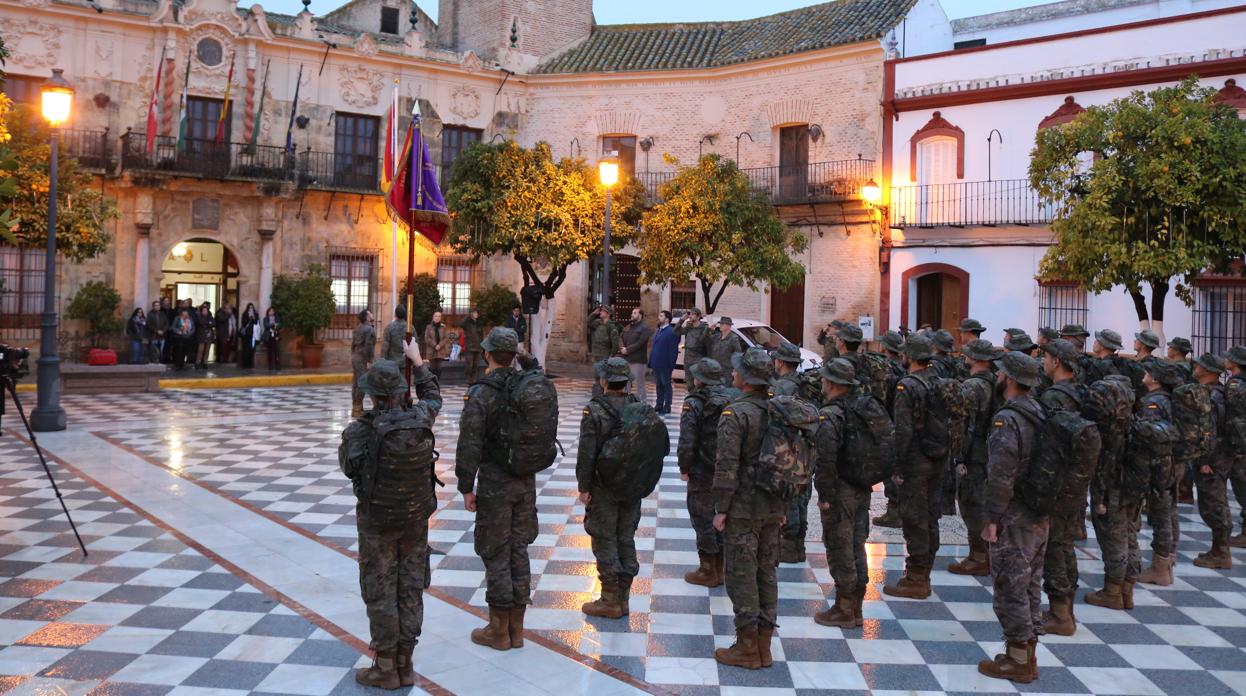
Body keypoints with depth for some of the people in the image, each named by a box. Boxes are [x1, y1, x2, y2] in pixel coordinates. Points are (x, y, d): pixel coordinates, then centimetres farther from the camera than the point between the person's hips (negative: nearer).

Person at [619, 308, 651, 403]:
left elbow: (640, 343, -17)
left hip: (638, 360, -8)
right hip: (626, 359, 8)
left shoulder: (644, 328, -8)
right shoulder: (628, 326, 18)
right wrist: (622, 349, -8)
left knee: (639, 383, -4)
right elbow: (621, 338, 12)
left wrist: (627, 350, -16)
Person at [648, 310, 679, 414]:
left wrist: (671, 365, -20)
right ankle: (659, 405, 22)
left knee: (667, 385, 0)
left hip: (665, 365, -8)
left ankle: (667, 407, 6)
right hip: (656, 364, 8)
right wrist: (651, 363, 14)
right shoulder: (658, 331, 16)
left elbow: (673, 350, -16)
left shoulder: (671, 332, -12)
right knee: (658, 385, 14)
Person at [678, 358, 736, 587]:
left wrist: (684, 468, -3)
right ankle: (722, 567, 27)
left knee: (702, 518, 5)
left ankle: (708, 571, 12)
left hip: (703, 472, -6)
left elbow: (687, 442, -17)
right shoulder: (734, 398, 2)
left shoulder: (694, 404, -15)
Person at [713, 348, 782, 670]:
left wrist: (721, 509, -11)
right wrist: (784, 504, 18)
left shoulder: (735, 413, -16)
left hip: (743, 509, -7)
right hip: (773, 507, 7)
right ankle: (764, 644, 22)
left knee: (742, 576, 2)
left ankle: (747, 648, 8)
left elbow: (727, 466, -19)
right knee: (766, 573, 14)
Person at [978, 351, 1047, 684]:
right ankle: (1027, 655, 25)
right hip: (1041, 516, 9)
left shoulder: (1007, 419, -18)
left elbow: (1001, 475, -23)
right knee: (1030, 586, 16)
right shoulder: (1041, 415, 9)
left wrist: (992, 518, -15)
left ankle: (1017, 660, 7)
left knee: (1010, 589, 0)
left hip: (1014, 519, -9)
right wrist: (1046, 507, 19)